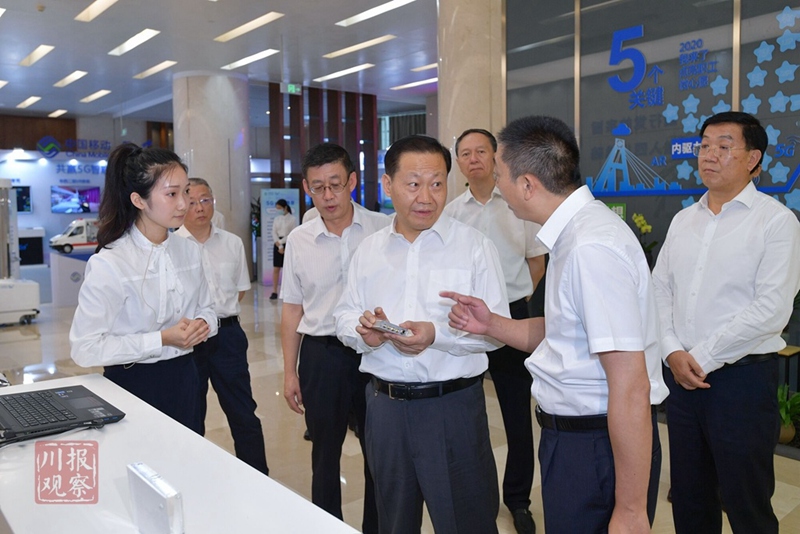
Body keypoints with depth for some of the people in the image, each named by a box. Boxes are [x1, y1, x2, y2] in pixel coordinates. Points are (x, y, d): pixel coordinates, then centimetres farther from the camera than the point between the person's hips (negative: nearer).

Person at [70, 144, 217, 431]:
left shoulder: (189, 251, 0)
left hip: (183, 378, 6)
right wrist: (161, 339, -24)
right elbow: (85, 348, -20)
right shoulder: (109, 264, -18)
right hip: (133, 384, -5)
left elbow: (207, 308, 12)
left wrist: (202, 324, -11)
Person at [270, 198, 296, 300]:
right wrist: (279, 245, -11)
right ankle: (274, 292, 2)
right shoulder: (276, 219, 9)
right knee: (276, 268, 0)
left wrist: (281, 241, -13)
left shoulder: (292, 219, -3)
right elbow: (274, 233, 2)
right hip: (277, 245, 4)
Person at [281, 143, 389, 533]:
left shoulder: (382, 229, -5)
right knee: (324, 453, 16)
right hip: (321, 355, 2)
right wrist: (290, 371, 8)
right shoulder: (298, 240, 3)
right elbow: (292, 310, 8)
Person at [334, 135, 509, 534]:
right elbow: (344, 316, 11)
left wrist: (437, 334, -24)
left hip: (453, 405, -4)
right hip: (384, 404, 4)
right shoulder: (368, 250, 7)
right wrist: (360, 331, -11)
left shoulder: (474, 245, -6)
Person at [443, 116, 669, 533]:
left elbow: (630, 391, -26)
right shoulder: (574, 232, 4)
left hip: (601, 445, -9)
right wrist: (491, 324, 2)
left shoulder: (593, 247, -25)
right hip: (572, 432, 9)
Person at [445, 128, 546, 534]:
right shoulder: (451, 211, 3)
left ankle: (518, 498, 25)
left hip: (511, 315, -1)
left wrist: (510, 299, 3)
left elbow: (536, 262, 5)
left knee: (517, 411, 7)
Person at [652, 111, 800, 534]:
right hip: (680, 375, 5)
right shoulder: (683, 220, 10)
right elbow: (659, 291, 8)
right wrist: (673, 353, -6)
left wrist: (702, 357, -14)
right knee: (688, 499, 17)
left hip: (742, 376, -5)